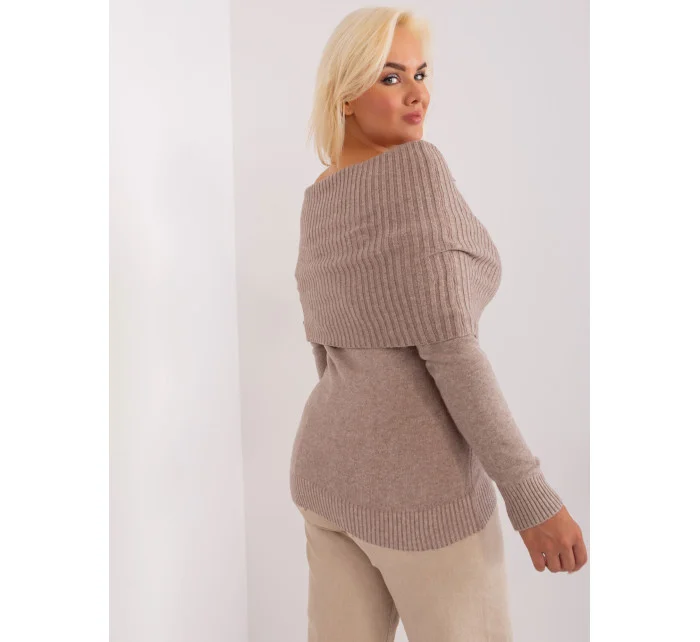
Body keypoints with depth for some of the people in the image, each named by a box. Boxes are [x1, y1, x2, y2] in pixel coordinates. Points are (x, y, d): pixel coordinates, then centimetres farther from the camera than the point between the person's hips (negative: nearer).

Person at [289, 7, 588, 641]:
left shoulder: (316, 202, 9)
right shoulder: (416, 167, -17)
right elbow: (447, 342, -24)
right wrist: (533, 495, -18)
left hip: (327, 466, 8)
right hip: (414, 484, -8)